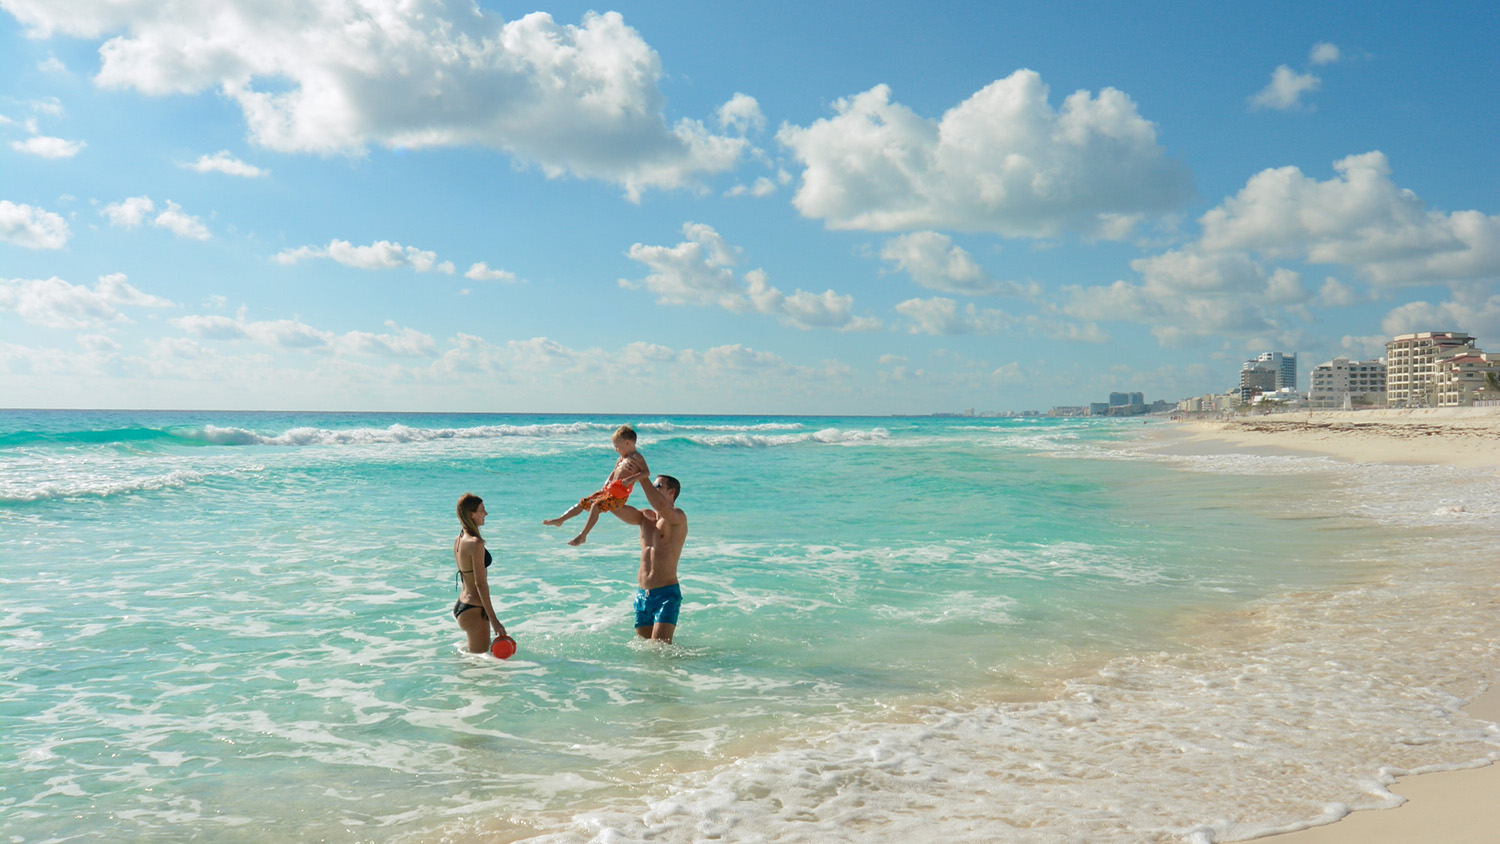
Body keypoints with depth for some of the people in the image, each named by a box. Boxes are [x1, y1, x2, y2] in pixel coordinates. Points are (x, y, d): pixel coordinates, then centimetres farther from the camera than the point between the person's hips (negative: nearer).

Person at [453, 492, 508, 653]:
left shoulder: (459, 540, 9)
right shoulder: (476, 543, -19)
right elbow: (480, 583, -21)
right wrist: (494, 620, -19)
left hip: (461, 605, 10)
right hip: (475, 610, -10)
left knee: (473, 653, 23)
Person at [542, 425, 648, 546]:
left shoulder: (636, 457, -8)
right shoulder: (621, 459, 20)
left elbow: (646, 472, -19)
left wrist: (629, 479, -29)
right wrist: (608, 480, 14)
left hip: (619, 495, -9)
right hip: (608, 490, 9)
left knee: (596, 506, -28)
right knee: (583, 503, 10)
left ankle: (582, 536, -28)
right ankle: (559, 520, 20)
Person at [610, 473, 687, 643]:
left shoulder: (678, 517, -6)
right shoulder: (645, 517, 14)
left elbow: (661, 505, -28)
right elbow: (614, 506, 3)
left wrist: (642, 477, -23)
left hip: (667, 594, -7)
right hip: (642, 594, 7)